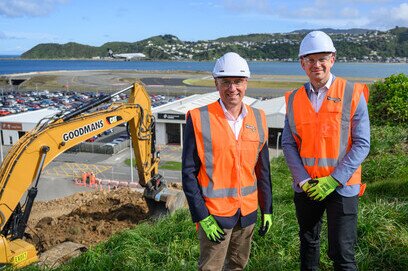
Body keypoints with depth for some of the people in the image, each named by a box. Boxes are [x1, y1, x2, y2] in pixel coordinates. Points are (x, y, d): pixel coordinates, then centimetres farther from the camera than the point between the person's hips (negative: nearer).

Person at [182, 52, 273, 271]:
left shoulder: (258, 118, 2)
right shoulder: (199, 119, -13)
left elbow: (262, 169, 8)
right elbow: (189, 172, -11)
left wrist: (267, 209, 9)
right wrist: (202, 217, -14)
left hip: (248, 211, 5)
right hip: (214, 213, -4)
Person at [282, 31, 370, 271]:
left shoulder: (352, 94, -7)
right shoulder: (294, 99, 3)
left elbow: (362, 144, -10)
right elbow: (288, 143, 1)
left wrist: (334, 180, -16)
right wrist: (303, 180, -11)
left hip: (342, 187, -3)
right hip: (305, 188, 3)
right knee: (308, 245, 19)